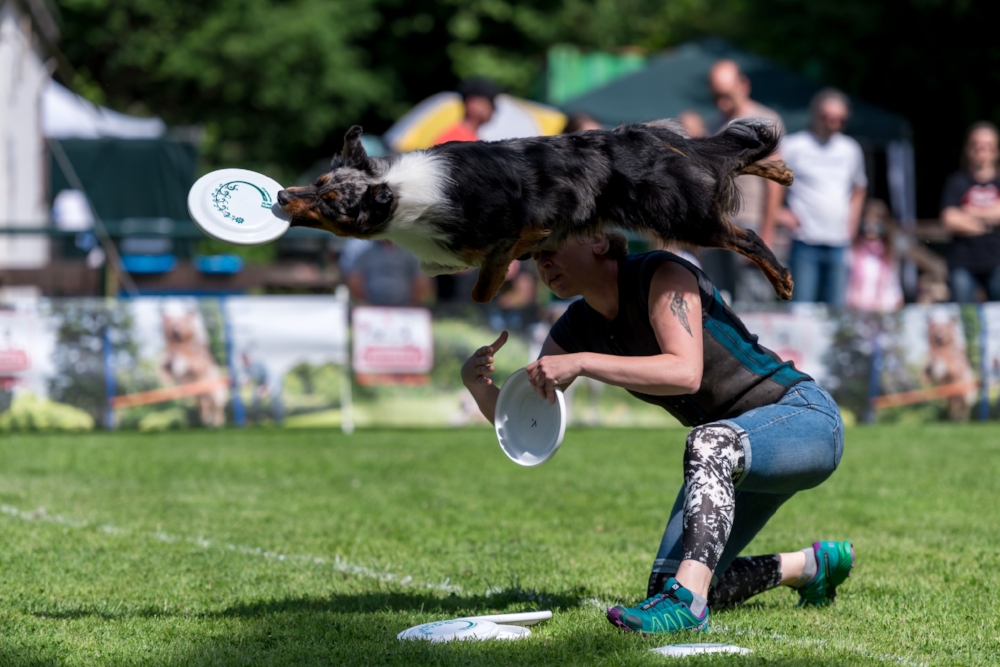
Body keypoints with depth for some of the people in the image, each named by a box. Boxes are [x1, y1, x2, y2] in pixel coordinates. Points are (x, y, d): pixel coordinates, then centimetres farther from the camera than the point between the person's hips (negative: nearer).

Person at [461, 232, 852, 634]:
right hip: (730, 456, 8)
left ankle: (687, 601, -50)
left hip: (804, 420, -8)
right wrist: (477, 383, -20)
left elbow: (686, 373, -34)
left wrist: (581, 363, -38)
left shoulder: (662, 275, -19)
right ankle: (812, 564, 22)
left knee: (709, 442, -40)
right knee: (665, 588, 1)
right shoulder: (578, 327, 2)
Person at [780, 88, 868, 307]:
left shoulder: (851, 150, 14)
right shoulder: (793, 146, -2)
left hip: (839, 246, 5)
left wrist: (851, 223, 16)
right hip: (805, 245, -4)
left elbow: (859, 190, 28)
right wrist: (778, 213, -7)